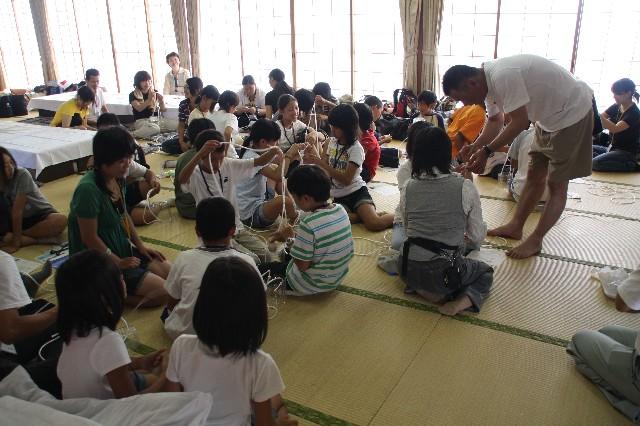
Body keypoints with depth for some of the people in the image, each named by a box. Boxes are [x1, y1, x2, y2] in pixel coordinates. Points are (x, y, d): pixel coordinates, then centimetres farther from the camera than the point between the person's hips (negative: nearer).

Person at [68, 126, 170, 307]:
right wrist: (118, 262, -14)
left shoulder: (118, 179, -1)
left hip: (123, 250, 9)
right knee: (162, 291, -13)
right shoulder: (88, 189, -26)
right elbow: (90, 238, -22)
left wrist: (140, 245, 8)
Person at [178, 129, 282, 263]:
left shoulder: (229, 165, -1)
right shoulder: (196, 175, -16)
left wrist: (273, 152, -26)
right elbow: (182, 179, -40)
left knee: (264, 254, -8)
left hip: (236, 228, 5)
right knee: (252, 260, -18)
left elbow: (259, 162, -3)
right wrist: (200, 153, -54)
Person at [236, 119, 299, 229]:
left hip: (258, 203, 11)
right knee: (285, 201, -31)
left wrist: (289, 159, -4)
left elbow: (276, 169, 12)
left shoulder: (256, 153, 7)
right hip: (250, 214, -11)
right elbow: (278, 176, -36)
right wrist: (288, 155, -23)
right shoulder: (252, 157, -23)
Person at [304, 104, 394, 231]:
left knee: (374, 224, -29)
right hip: (338, 197, 5)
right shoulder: (331, 143, 6)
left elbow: (346, 179, -19)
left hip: (356, 192, -5)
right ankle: (363, 215, -10)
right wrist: (314, 158, -13)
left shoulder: (356, 148, -11)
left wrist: (320, 163, -23)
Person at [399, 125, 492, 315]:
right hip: (445, 273, -2)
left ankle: (422, 290, 8)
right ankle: (461, 302, -1)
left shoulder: (409, 187, -3)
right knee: (486, 272, 29)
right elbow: (477, 237, -5)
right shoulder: (465, 187, -12)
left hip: (410, 271, 3)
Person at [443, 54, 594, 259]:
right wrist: (474, 147, -8)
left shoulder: (503, 76, -31)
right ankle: (515, 227, 24)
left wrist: (486, 151, -25)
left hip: (572, 112, -10)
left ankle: (535, 241, 4)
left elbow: (520, 122, -29)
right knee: (534, 175, 14)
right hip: (550, 116, 10)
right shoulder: (488, 80, 0)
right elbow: (495, 121, 8)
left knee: (556, 184, -2)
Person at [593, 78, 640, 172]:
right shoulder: (616, 107, 4)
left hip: (627, 153, -7)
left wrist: (599, 115, -44)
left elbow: (615, 129, -33)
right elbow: (601, 118, -3)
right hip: (613, 148, 7)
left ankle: (631, 165, -10)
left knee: (595, 163, -27)